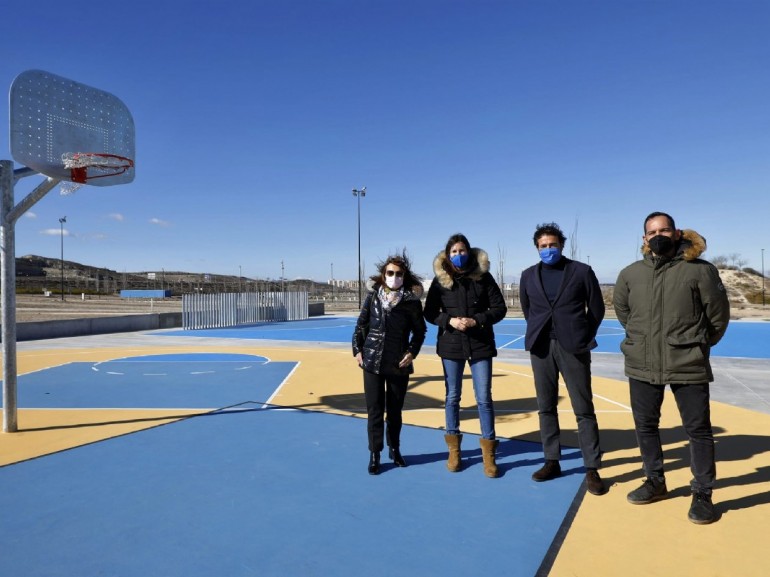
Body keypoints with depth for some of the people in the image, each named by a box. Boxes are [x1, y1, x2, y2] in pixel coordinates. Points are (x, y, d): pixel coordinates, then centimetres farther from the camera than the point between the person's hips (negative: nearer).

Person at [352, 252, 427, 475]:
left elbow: (419, 331, 4)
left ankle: (394, 449, 32)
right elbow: (361, 325, 6)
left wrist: (412, 352, -7)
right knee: (374, 410, 4)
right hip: (373, 362, 0)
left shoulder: (412, 301, -4)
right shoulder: (372, 297, 0)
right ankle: (374, 454, 16)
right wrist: (358, 350, 0)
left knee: (395, 410, 12)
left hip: (399, 364, 0)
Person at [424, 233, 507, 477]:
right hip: (451, 345, 1)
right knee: (452, 397, 11)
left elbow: (499, 308, -2)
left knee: (484, 398, 1)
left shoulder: (483, 276, -2)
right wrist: (449, 321, -15)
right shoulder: (440, 280, 0)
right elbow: (430, 313, 2)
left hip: (480, 345, -1)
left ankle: (488, 452, 15)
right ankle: (453, 449, 26)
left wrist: (477, 320, -16)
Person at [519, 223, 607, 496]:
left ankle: (592, 469, 9)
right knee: (546, 408, 9)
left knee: (584, 410, 1)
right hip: (541, 347, 3)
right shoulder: (528, 275, 8)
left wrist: (582, 336, 6)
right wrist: (538, 332, 12)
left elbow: (597, 308, 5)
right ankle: (552, 461, 21)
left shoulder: (581, 271, 0)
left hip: (572, 347, -3)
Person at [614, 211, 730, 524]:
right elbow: (621, 309, 18)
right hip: (642, 366, 3)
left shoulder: (700, 270, -8)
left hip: (688, 366, -3)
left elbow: (719, 314, 1)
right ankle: (655, 481, 33)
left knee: (698, 430, 7)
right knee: (645, 426, 14)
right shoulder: (630, 274, 2)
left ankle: (702, 493, 23)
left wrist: (699, 345, 11)